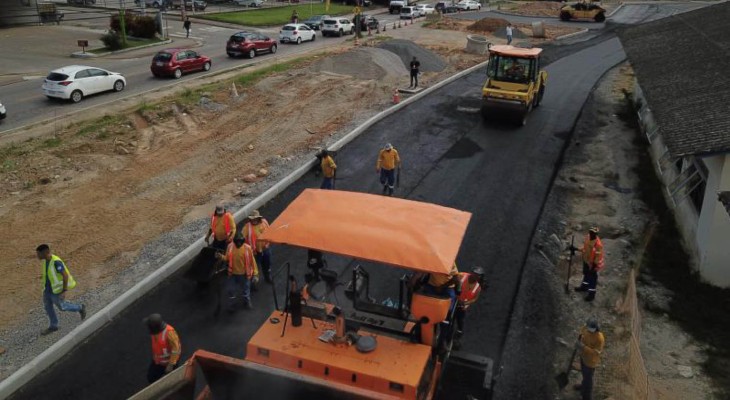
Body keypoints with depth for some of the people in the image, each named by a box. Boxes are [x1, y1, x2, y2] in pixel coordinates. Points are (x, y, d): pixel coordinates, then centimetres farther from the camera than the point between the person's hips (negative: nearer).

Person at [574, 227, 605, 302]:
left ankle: (592, 294, 27)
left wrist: (594, 266, -19)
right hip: (586, 261, 8)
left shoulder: (598, 244, -34)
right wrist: (577, 249, 5)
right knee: (586, 274, 28)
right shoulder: (588, 237, -11)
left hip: (593, 264, -8)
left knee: (592, 278, 10)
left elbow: (598, 256, -25)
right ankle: (584, 286, 52)